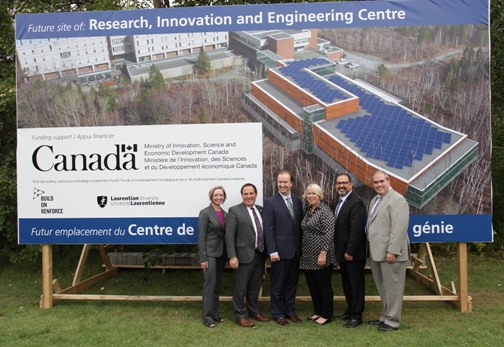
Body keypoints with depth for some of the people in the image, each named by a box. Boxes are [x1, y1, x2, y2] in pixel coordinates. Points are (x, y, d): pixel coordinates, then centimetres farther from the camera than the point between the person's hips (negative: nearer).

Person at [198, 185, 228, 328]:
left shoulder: (225, 214, 10)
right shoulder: (205, 213, -9)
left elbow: (226, 234, 11)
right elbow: (201, 236, -11)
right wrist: (203, 258, -15)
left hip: (221, 253, 7)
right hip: (210, 253, -6)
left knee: (217, 284, 12)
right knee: (210, 284, -5)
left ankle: (215, 314, 22)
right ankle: (207, 317, 4)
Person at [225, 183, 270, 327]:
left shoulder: (261, 210, 10)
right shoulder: (234, 211, -7)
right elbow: (229, 235, -11)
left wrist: (267, 252, 7)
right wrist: (232, 256, -16)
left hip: (260, 254, 5)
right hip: (244, 255, -5)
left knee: (255, 286, 17)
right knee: (240, 287, 4)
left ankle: (254, 312, 33)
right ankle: (240, 316, 18)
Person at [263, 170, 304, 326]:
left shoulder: (297, 200, 7)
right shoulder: (270, 202, -6)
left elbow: (300, 224, 10)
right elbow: (268, 229, -10)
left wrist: (302, 246, 6)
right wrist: (272, 251, -14)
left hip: (295, 250, 4)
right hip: (280, 250, -4)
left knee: (292, 283, 15)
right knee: (278, 285, 7)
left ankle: (290, 311, 28)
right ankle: (278, 314, 20)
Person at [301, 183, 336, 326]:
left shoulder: (325, 211, -12)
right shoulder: (308, 211, 12)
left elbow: (329, 234, -17)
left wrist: (323, 253, -21)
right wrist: (303, 253, 15)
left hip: (321, 256, -8)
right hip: (308, 256, 8)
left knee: (324, 285, 3)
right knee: (312, 285, 14)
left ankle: (326, 315, 15)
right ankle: (317, 312, 27)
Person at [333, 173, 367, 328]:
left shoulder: (356, 203, -16)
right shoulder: (339, 202, 12)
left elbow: (356, 230, -21)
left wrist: (350, 252, -20)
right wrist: (339, 251, 9)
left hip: (353, 253, -9)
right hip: (342, 253, 9)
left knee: (356, 284, 3)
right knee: (347, 284, 18)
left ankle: (356, 316, 13)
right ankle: (350, 310, 30)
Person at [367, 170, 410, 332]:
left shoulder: (397, 200, -11)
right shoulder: (374, 200, 17)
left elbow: (399, 228, -19)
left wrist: (392, 251, -22)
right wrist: (371, 251, 14)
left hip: (390, 253, -9)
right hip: (376, 253, 9)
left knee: (392, 287, 1)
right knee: (383, 287, 17)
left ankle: (392, 321, 13)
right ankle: (386, 316, 29)